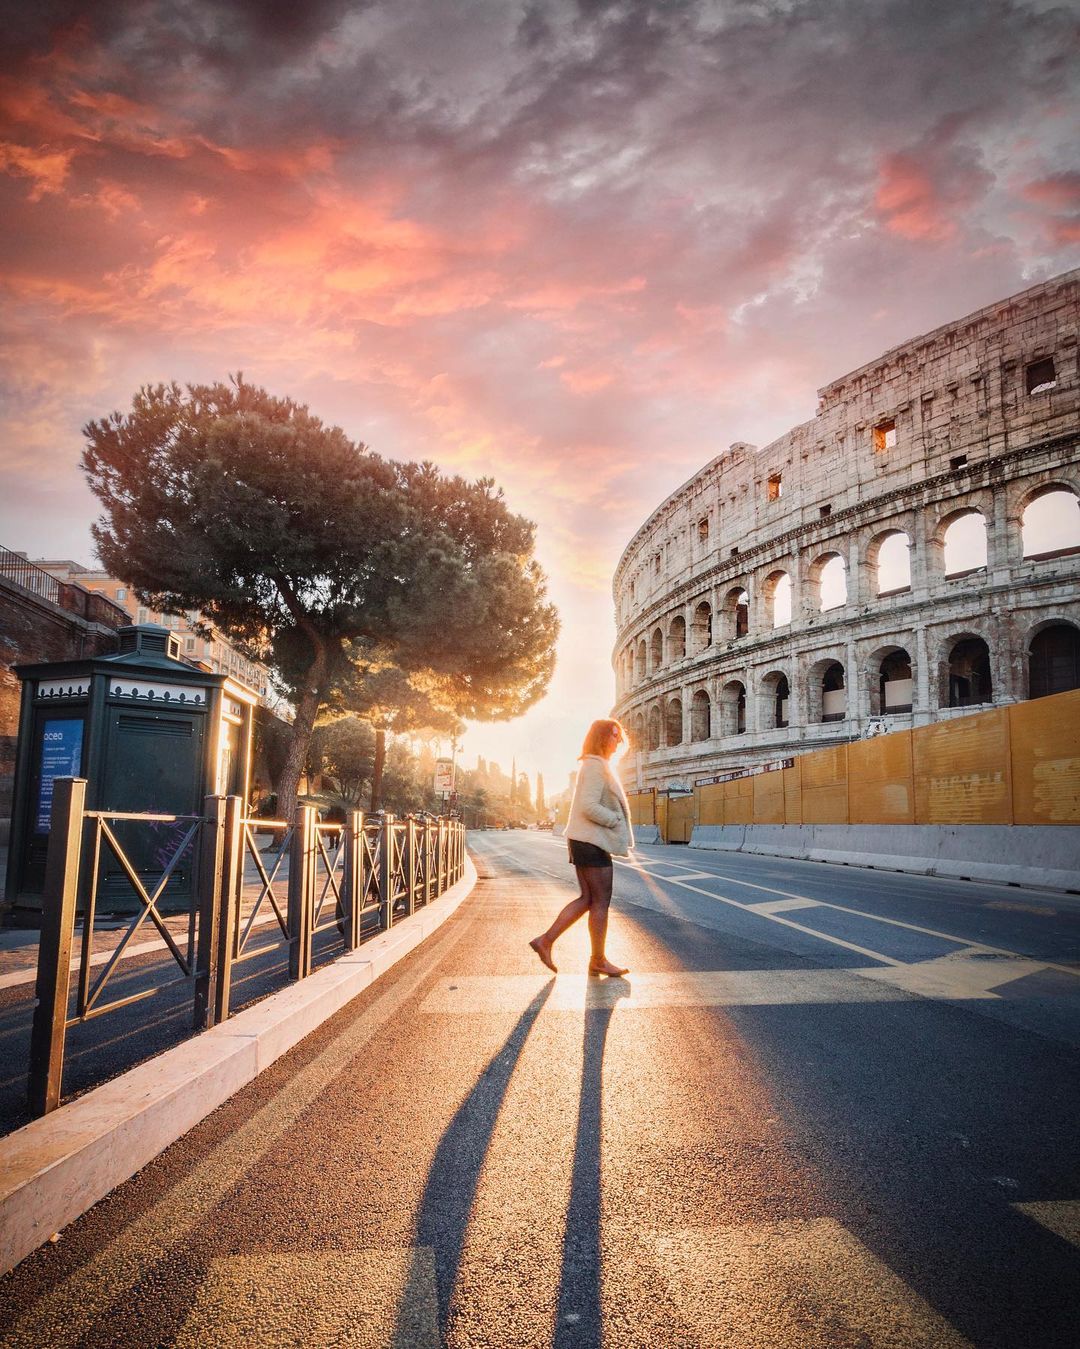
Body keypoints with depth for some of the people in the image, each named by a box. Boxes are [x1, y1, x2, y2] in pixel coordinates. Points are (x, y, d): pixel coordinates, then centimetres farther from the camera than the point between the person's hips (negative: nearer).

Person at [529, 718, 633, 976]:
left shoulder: (594, 766, 20)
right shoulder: (596, 766, -14)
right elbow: (589, 806, -23)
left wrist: (615, 820, 13)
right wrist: (616, 820, -13)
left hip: (585, 840, 10)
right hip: (593, 841, -10)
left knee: (588, 899, 12)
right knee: (601, 901, -1)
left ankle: (545, 941, 10)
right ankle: (598, 960, 8)